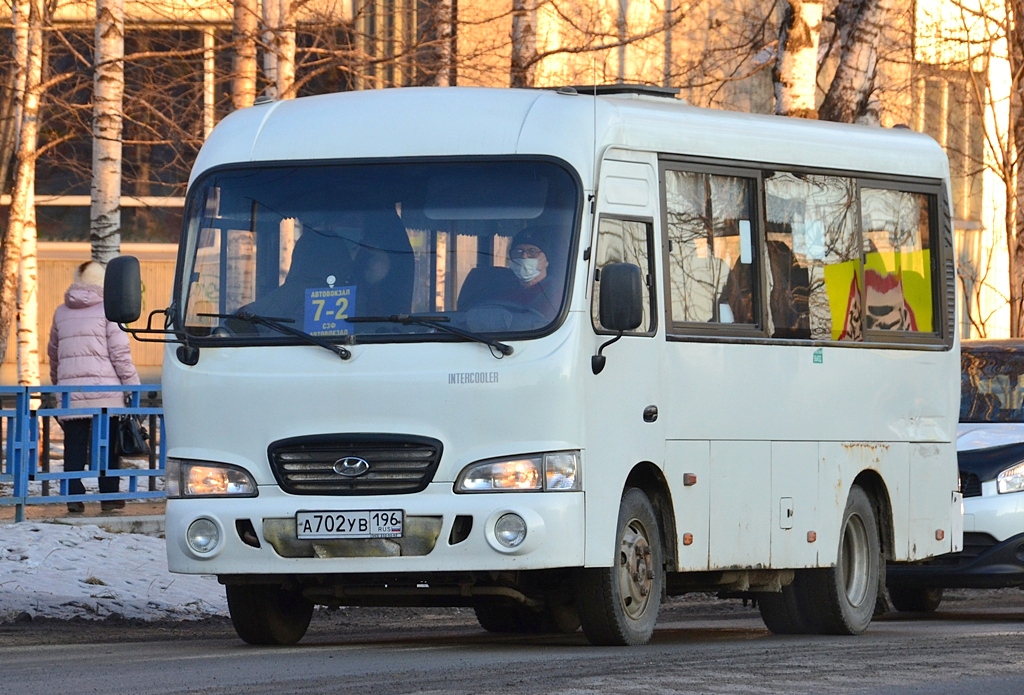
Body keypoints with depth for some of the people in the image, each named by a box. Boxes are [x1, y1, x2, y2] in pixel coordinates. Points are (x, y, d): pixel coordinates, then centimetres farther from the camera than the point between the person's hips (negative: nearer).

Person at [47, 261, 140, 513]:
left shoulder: (61, 312, 14)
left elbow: (53, 353, 23)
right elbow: (120, 352, -5)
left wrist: (57, 383, 36)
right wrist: (133, 385, -1)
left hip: (69, 389, 3)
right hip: (105, 389, -3)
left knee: (74, 445, 5)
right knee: (107, 445, 5)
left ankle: (74, 496, 0)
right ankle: (109, 497, 6)